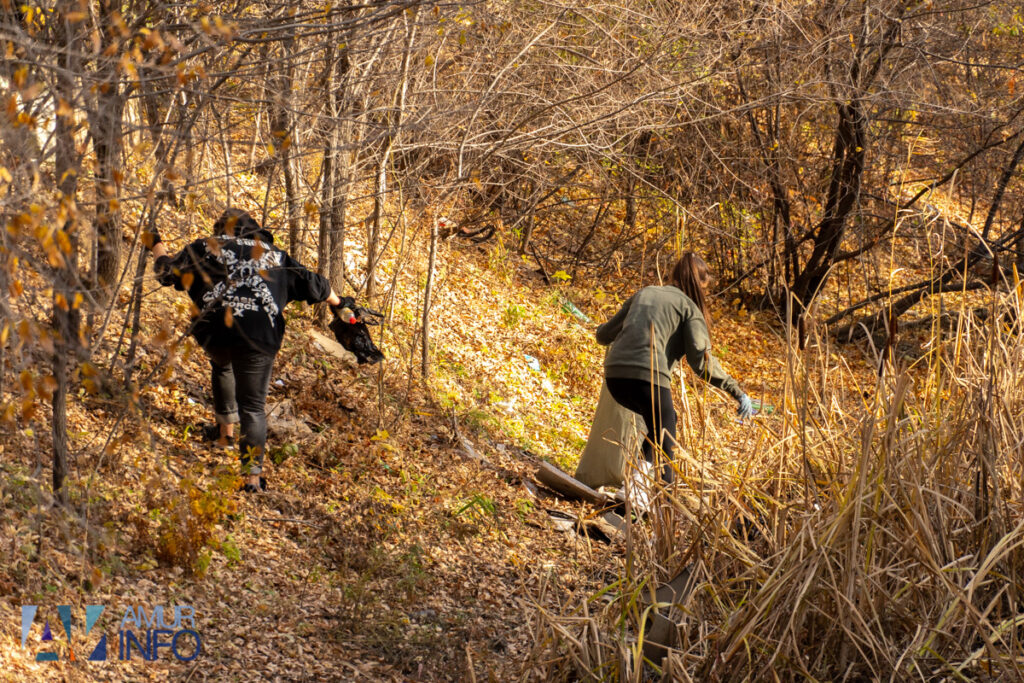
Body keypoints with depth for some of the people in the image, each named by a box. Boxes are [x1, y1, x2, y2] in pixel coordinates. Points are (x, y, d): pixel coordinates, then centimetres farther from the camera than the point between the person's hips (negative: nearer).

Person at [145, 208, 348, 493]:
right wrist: (337, 302, 48)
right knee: (253, 406, 5)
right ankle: (253, 475, -7)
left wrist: (156, 246, 43)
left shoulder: (205, 248, 18)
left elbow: (167, 271, 24)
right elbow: (312, 284, 29)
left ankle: (227, 429, 31)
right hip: (259, 337, 0)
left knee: (222, 366, 37)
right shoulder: (275, 256, 23)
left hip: (215, 330, 0)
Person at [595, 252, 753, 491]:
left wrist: (603, 333, 54)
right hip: (648, 378, -6)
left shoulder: (643, 294, 24)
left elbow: (604, 335, 29)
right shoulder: (689, 307, 7)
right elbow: (701, 362, -5)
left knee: (663, 419, 30)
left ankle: (642, 470, 16)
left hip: (614, 375, 6)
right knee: (665, 447, 6)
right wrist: (738, 392, -3)